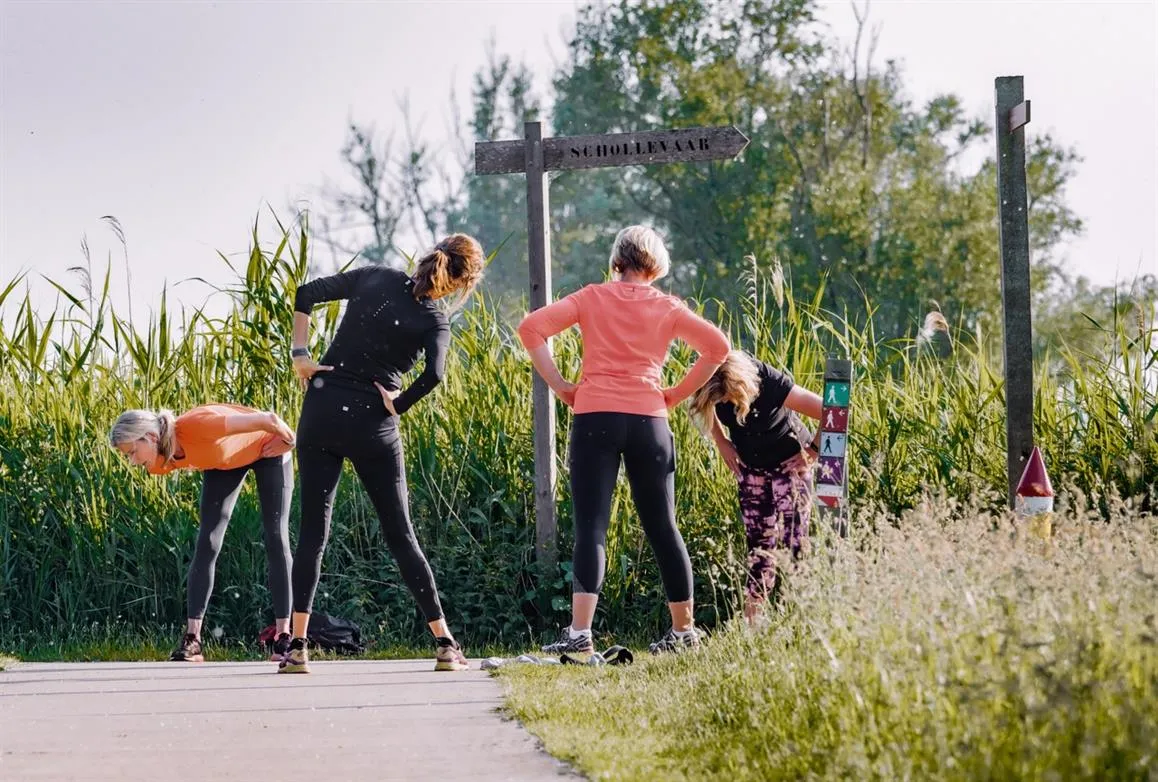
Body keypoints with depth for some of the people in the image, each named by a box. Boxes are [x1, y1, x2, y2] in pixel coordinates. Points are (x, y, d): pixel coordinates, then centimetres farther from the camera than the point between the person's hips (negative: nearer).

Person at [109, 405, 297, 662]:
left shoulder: (200, 425, -44)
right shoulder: (158, 464, -22)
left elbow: (268, 419, -35)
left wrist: (288, 442, -18)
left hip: (266, 449, -5)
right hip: (223, 463, 5)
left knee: (275, 537, -9)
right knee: (207, 543, -6)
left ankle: (284, 636, -7)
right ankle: (192, 639, -9)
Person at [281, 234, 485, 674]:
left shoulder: (374, 278, 4)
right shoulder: (434, 321, -4)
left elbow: (306, 294, 2)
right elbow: (434, 374, -23)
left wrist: (300, 354, 3)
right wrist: (398, 406, -8)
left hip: (321, 410, 2)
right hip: (372, 424, -2)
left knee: (312, 531, 6)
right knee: (400, 534, 8)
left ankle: (297, 647, -3)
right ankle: (445, 646, 9)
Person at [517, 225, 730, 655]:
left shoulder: (592, 298, 8)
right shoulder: (666, 307, 9)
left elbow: (531, 327, -1)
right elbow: (717, 346, 2)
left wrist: (558, 385, 2)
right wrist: (677, 393, 7)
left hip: (594, 417, -1)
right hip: (648, 421, 1)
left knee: (591, 527, -6)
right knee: (662, 526, 13)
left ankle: (580, 632, -19)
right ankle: (683, 630, 22)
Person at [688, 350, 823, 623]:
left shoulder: (772, 383, -36)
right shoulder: (714, 392, -21)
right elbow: (705, 411, 7)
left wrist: (813, 449, -19)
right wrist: (721, 442, -2)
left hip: (790, 464, -4)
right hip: (751, 467, 4)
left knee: (792, 544, -10)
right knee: (759, 545, 3)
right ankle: (750, 620, 3)